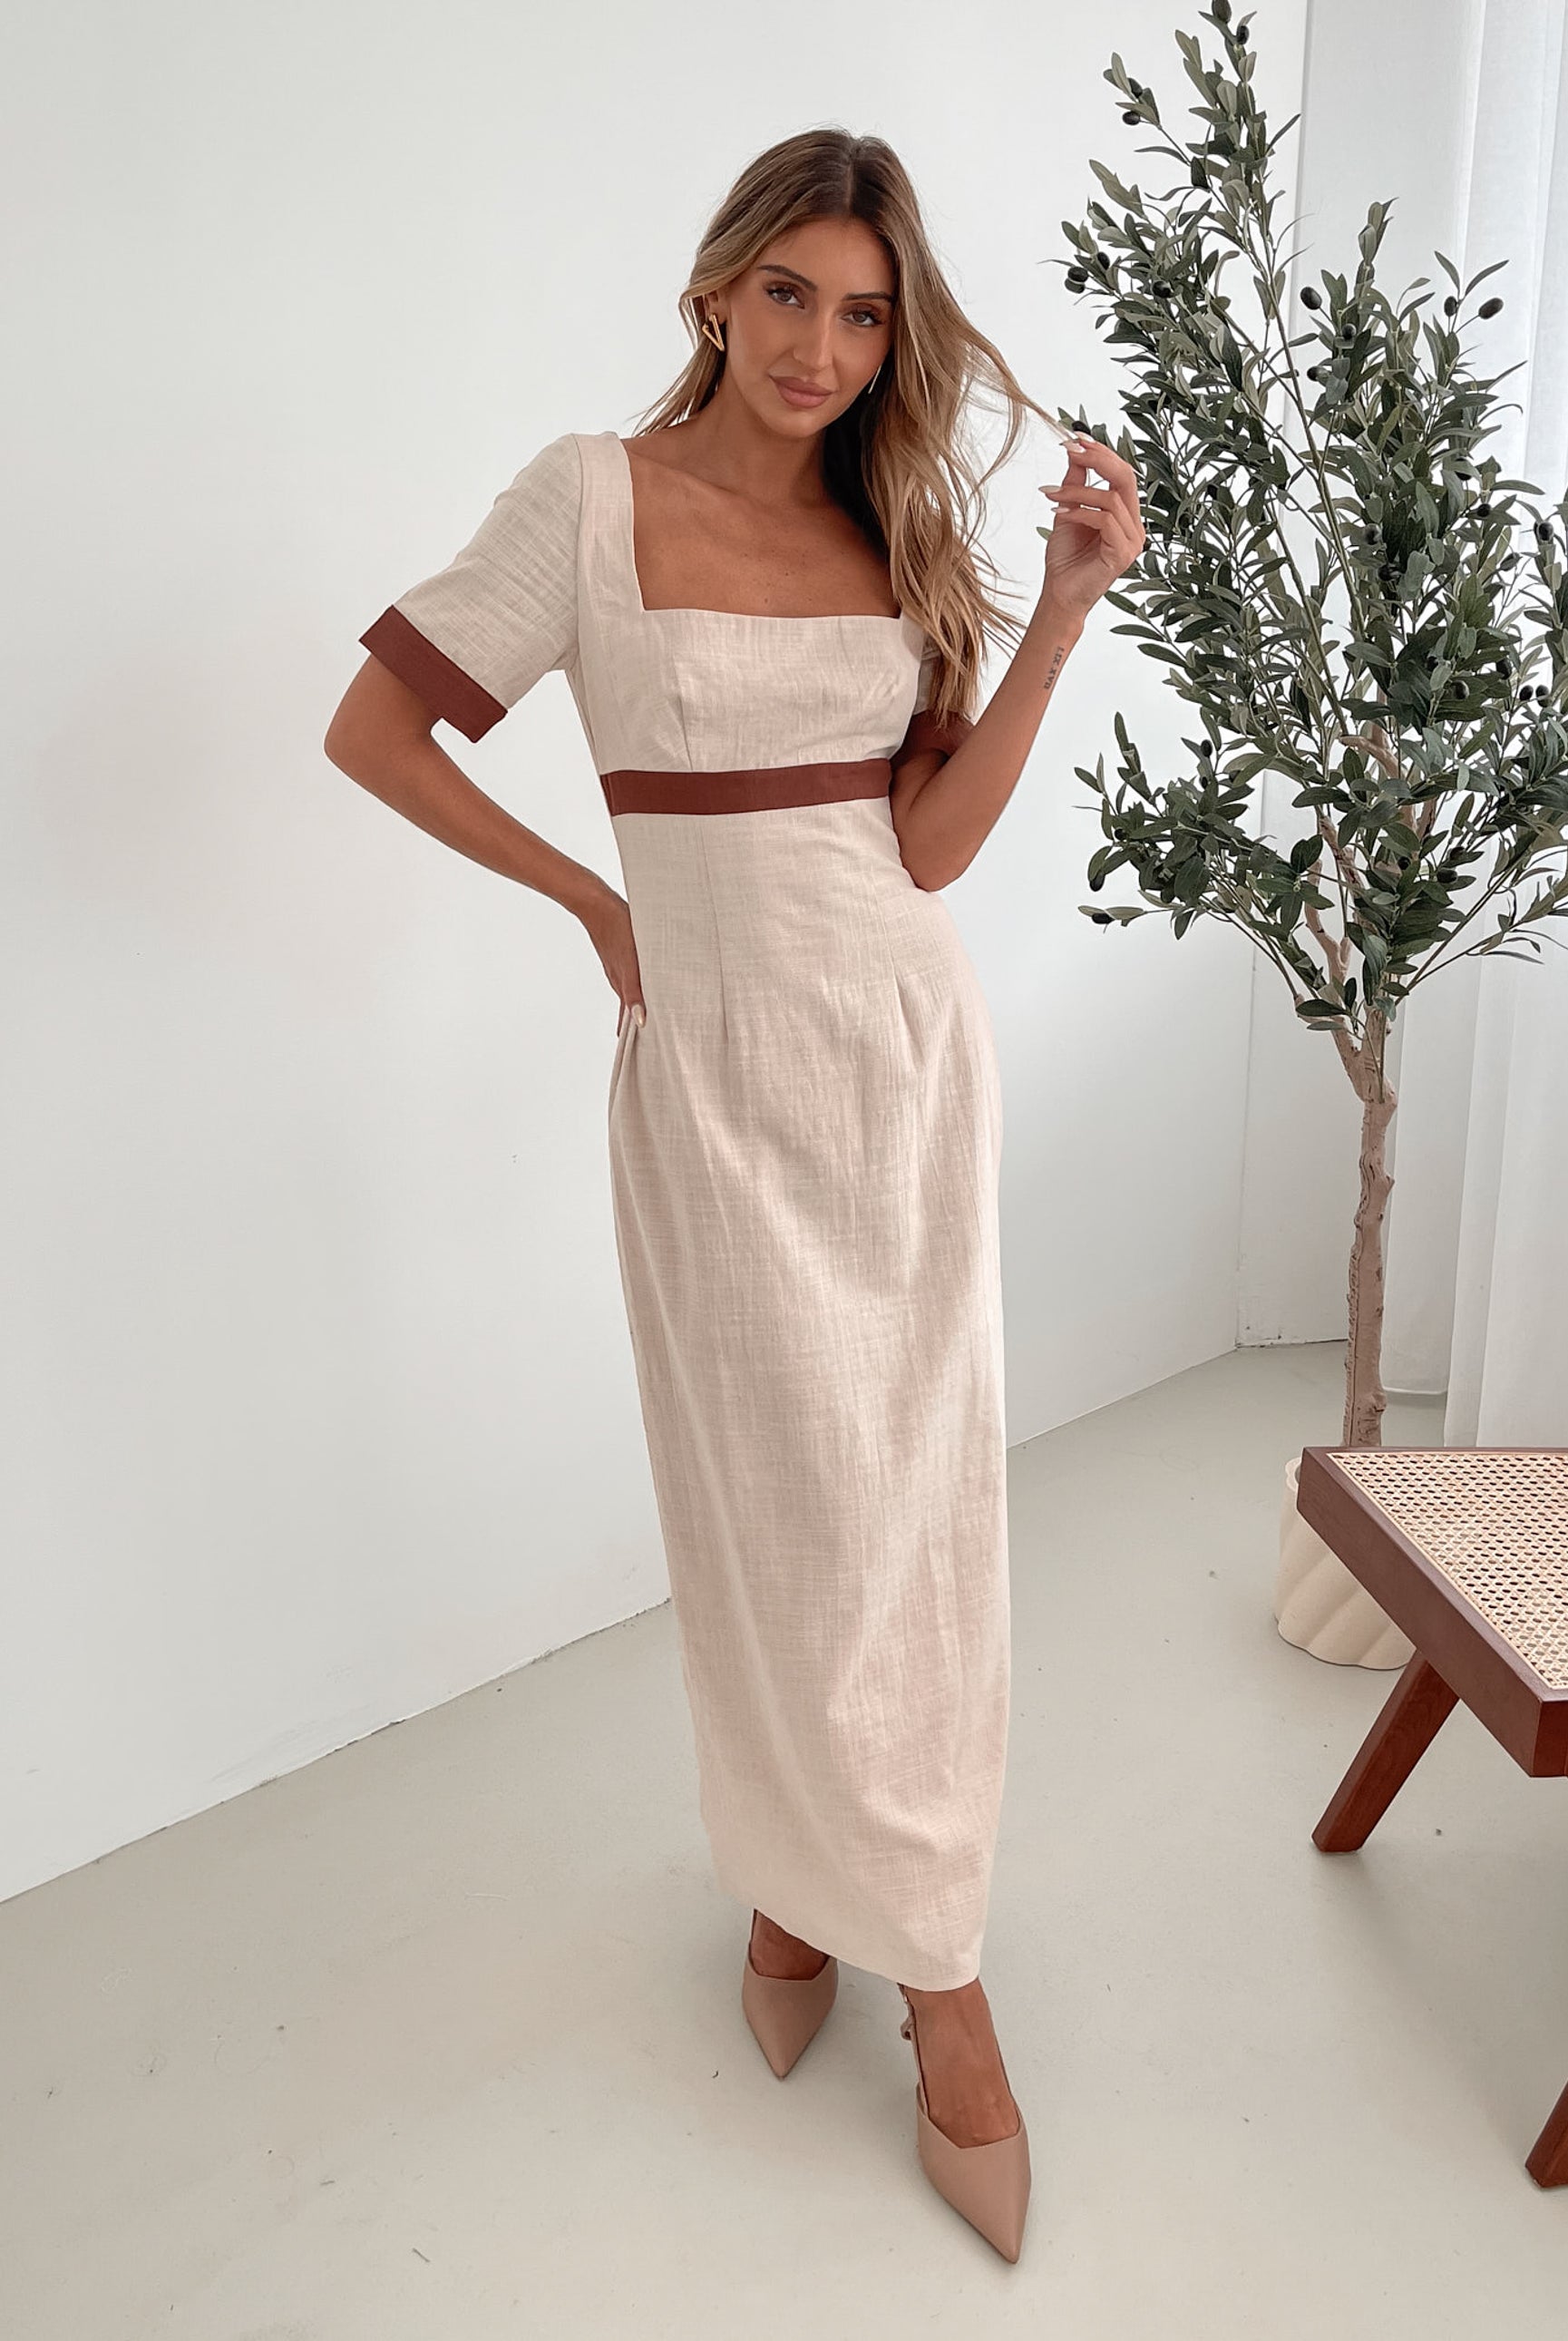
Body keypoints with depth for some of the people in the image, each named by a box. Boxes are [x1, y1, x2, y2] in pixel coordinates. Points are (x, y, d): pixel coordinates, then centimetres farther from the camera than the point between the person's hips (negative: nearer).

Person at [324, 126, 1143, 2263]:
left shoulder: (901, 524, 8)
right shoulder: (597, 496, -3)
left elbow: (930, 844, 1)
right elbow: (374, 731, -1)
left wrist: (1066, 606, -4)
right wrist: (598, 904, 1)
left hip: (910, 1046, 4)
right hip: (719, 1063, -3)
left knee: (919, 1503, 7)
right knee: (784, 1507, 4)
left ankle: (866, 1900, 26)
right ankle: (806, 1878, 29)